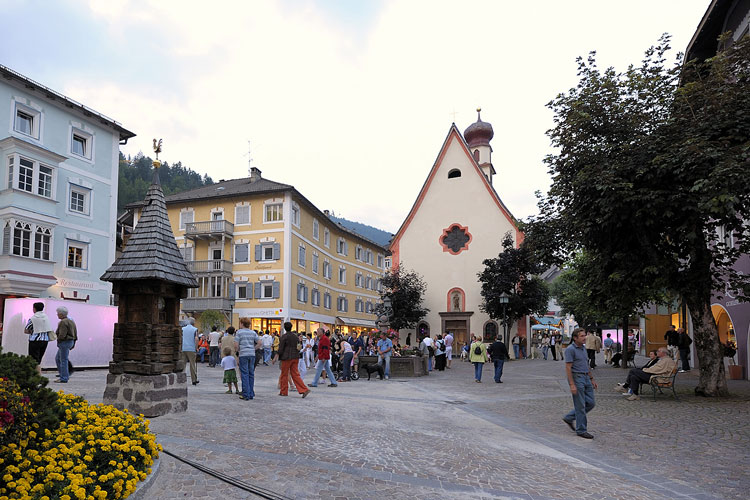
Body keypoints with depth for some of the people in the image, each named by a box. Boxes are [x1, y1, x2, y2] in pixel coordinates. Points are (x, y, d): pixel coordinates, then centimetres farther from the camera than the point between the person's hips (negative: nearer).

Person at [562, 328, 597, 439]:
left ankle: (569, 418, 22)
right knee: (580, 406, -2)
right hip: (576, 378, -9)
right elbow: (568, 368, -17)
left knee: (591, 403, 10)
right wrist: (572, 385, -21)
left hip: (586, 378, 9)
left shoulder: (583, 348, 13)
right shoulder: (570, 349, -14)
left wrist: (592, 379, 19)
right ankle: (581, 430, 10)